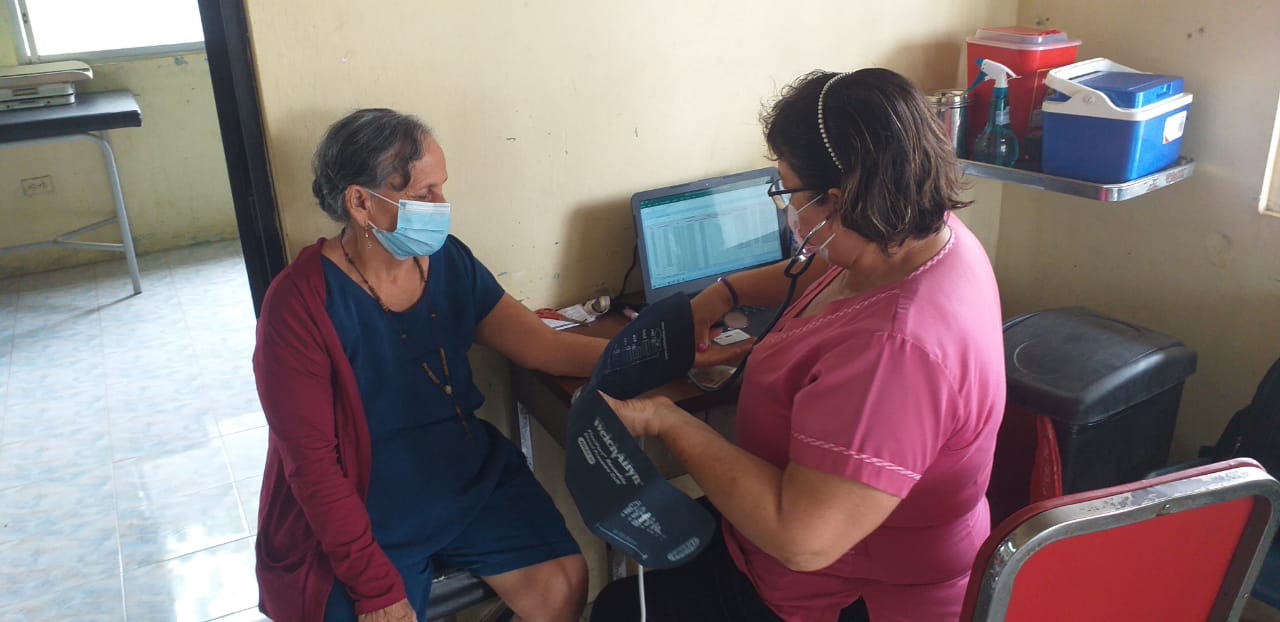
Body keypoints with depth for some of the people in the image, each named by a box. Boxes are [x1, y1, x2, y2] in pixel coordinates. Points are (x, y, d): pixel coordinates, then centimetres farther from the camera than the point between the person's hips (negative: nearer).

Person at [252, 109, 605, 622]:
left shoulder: (449, 261, -3)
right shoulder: (301, 304, -19)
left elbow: (544, 346, -2)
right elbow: (312, 460, -18)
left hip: (473, 479, 4)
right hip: (362, 514, -4)